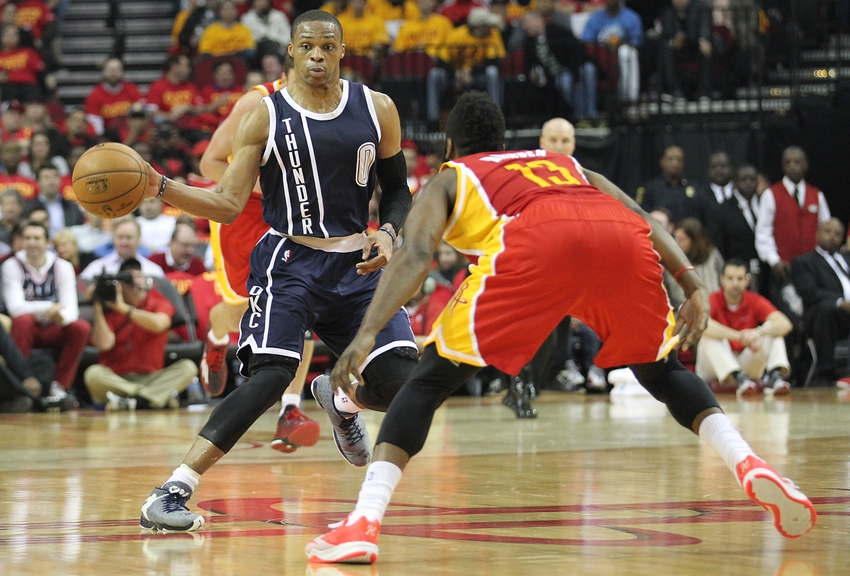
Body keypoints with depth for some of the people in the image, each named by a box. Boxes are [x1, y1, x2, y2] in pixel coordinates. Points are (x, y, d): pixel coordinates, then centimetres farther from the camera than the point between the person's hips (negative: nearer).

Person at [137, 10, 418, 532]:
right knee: (270, 377, -23)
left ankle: (342, 401, 32)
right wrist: (160, 187, -19)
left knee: (398, 385, -8)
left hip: (357, 264, 3)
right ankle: (172, 493, -22)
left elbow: (398, 190, 13)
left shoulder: (377, 110, 3)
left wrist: (388, 234, -8)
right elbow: (228, 205, -5)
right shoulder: (266, 117, -4)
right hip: (290, 263, -3)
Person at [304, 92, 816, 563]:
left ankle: (363, 524, -6)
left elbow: (416, 255, 12)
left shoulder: (448, 180, 33)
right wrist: (694, 287, 17)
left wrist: (367, 334, 1)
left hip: (534, 242, -3)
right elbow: (644, 219, 27)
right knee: (663, 371, 28)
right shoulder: (565, 164, 44)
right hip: (625, 237, 3)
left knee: (430, 380, 9)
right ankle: (747, 463, 5)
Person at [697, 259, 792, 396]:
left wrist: (758, 332, -40)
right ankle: (739, 378, -49)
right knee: (710, 334, -30)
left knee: (772, 330, -14)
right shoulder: (713, 301, -12)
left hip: (746, 365, 3)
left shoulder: (755, 301, -3)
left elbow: (785, 324, -18)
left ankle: (775, 375, -39)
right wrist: (739, 336, -44)